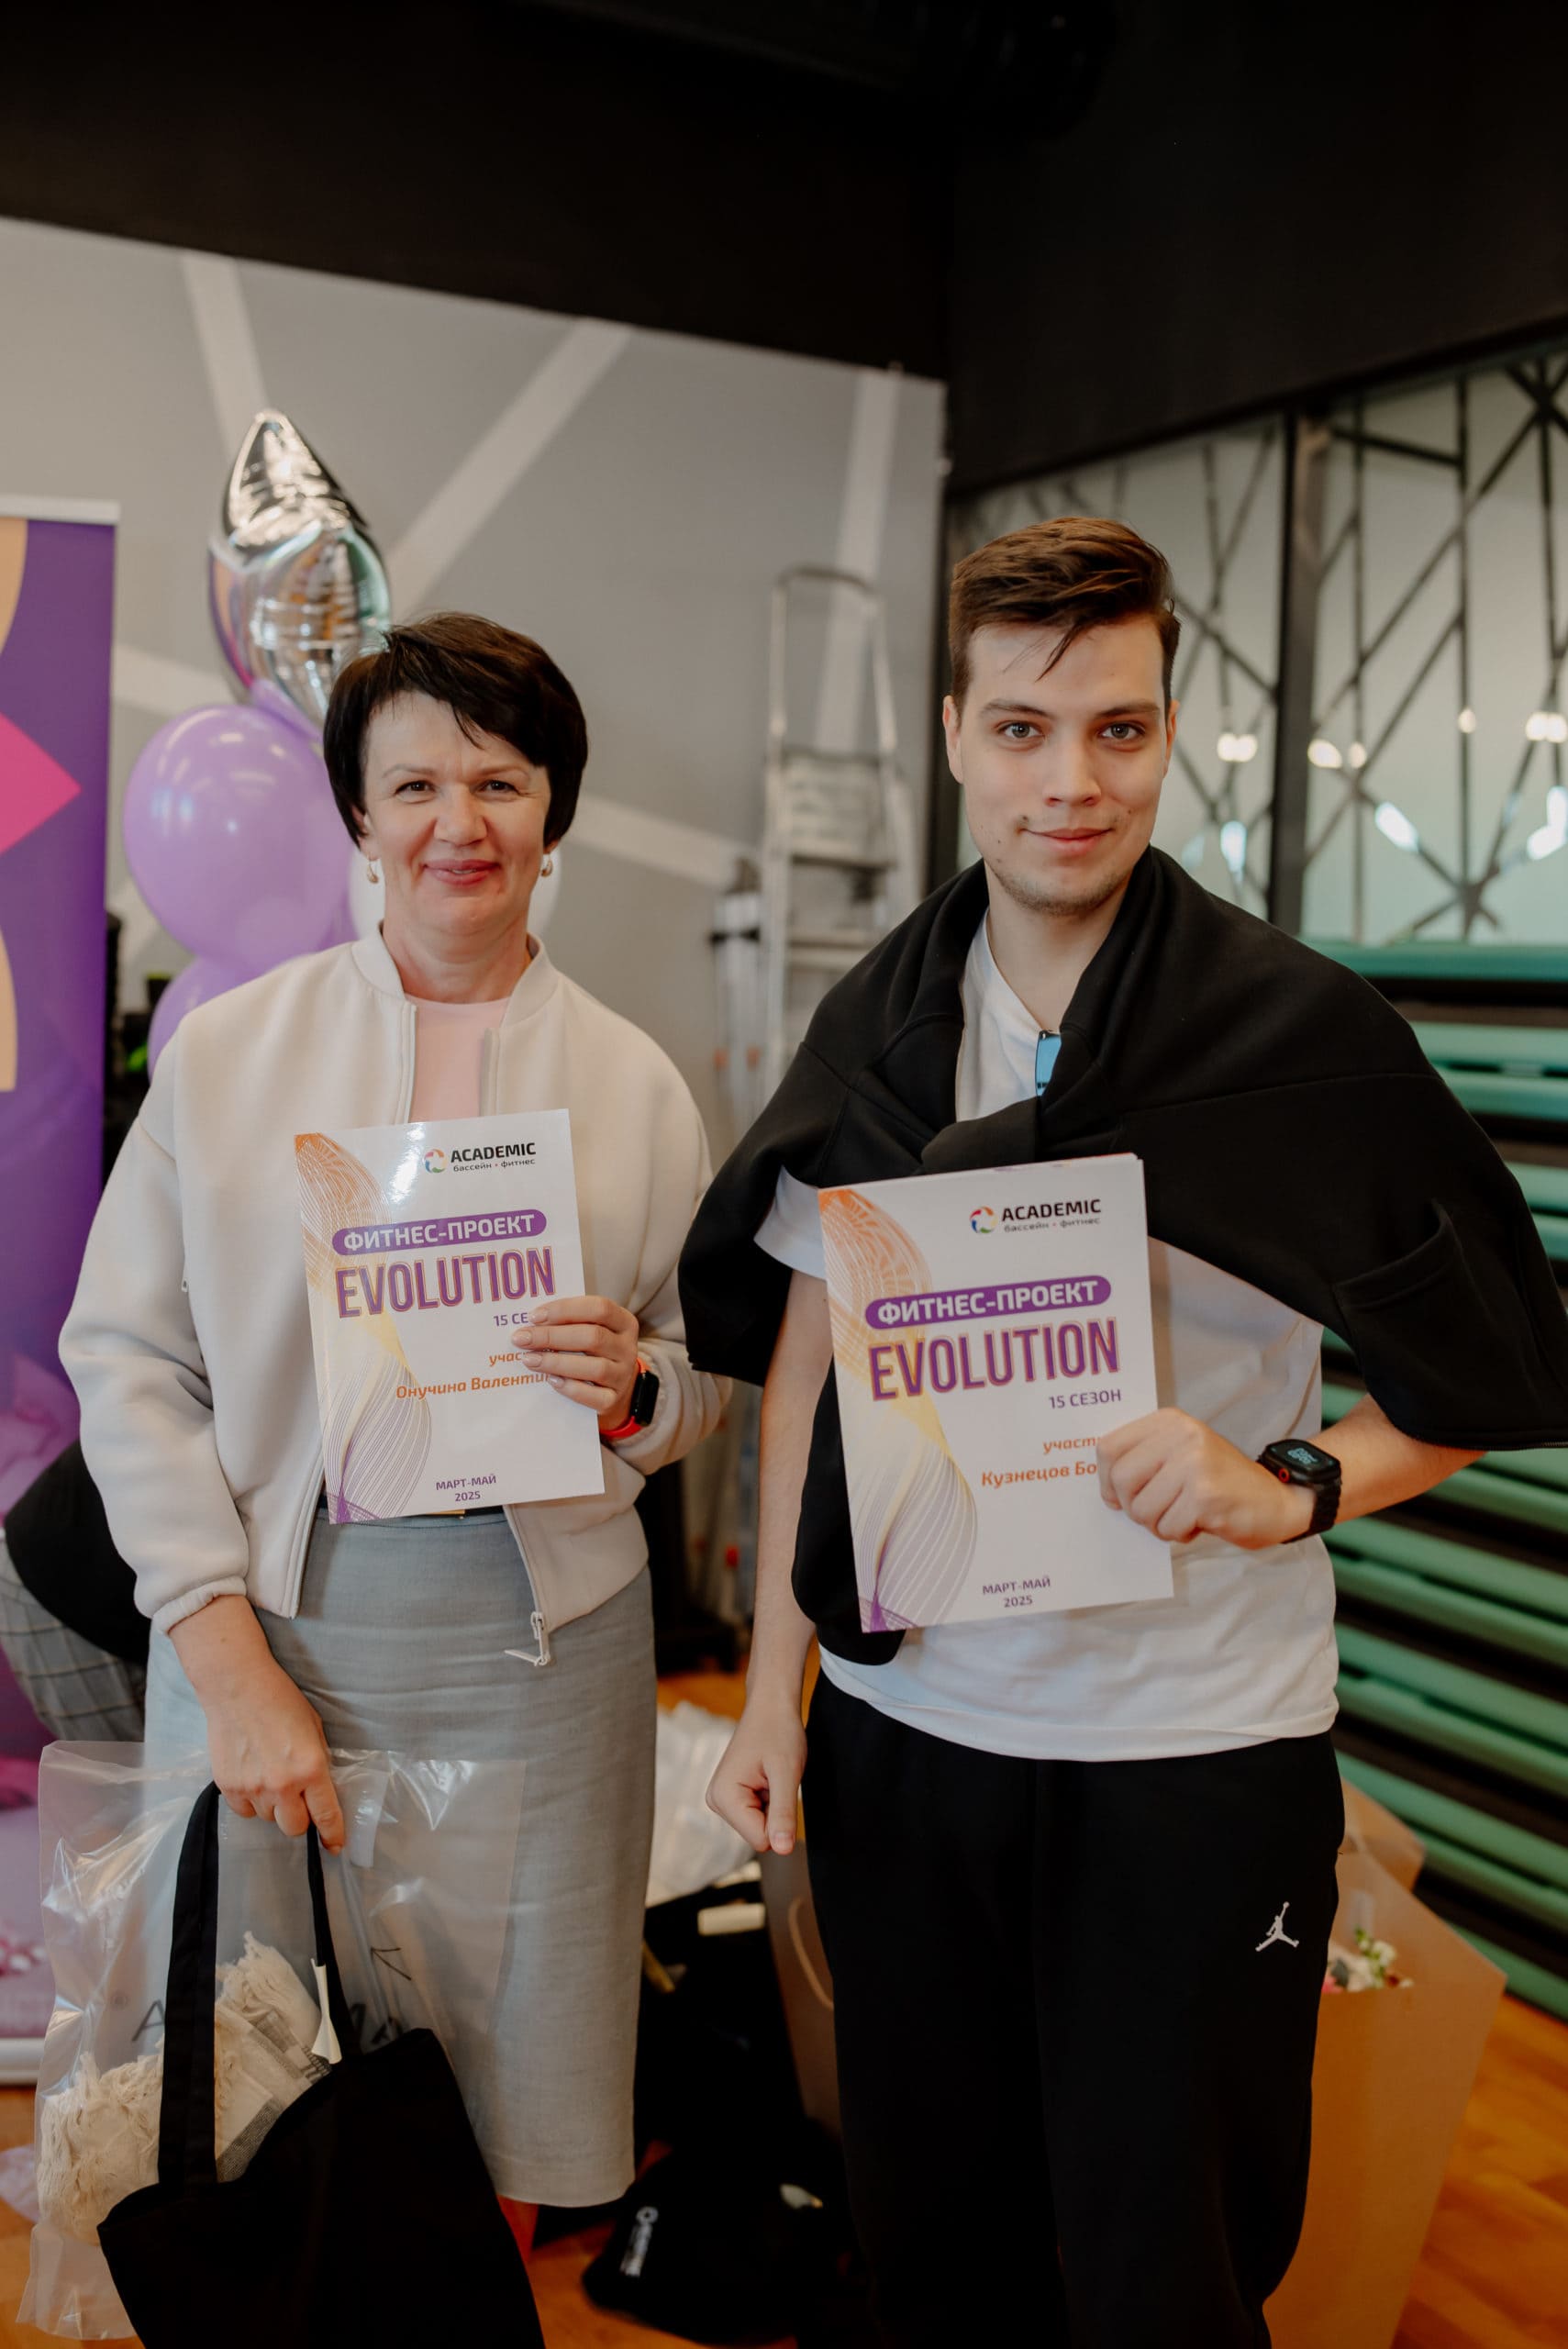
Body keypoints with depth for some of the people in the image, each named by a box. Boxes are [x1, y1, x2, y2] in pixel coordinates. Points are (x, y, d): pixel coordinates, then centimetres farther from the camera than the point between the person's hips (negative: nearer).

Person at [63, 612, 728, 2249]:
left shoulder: (633, 1084, 4)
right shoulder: (224, 1050, 1)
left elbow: (705, 1386, 11)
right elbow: (127, 1362, -1)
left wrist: (632, 1387, -14)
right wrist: (229, 1665, -9)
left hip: (541, 1647, 1)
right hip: (268, 1623, 0)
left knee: (511, 2128, 10)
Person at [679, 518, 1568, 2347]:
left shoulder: (1301, 1031, -9)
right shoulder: (874, 1027, 2)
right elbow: (805, 1357, 7)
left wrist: (1290, 1486, -18)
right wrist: (774, 1683, 5)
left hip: (1197, 1751, -3)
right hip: (904, 1724, 3)